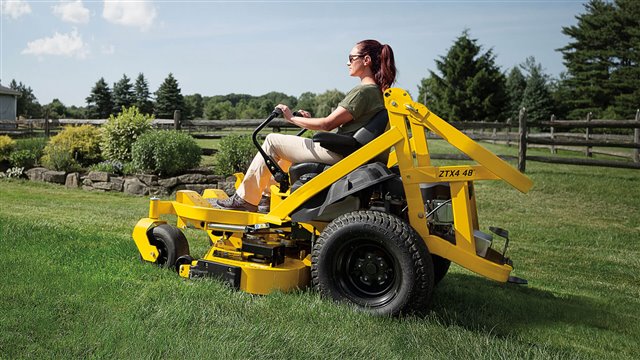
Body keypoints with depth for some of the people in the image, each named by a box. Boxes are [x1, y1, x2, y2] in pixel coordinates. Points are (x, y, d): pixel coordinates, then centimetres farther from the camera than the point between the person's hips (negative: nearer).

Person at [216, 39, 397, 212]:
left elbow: (328, 124, -19)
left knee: (272, 141, -1)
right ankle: (266, 193, 31)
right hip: (344, 151, 10)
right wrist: (311, 120, 15)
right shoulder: (376, 91, 12)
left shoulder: (363, 92, -18)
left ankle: (245, 199, 8)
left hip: (336, 153, -10)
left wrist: (293, 118, -8)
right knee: (284, 146, 25)